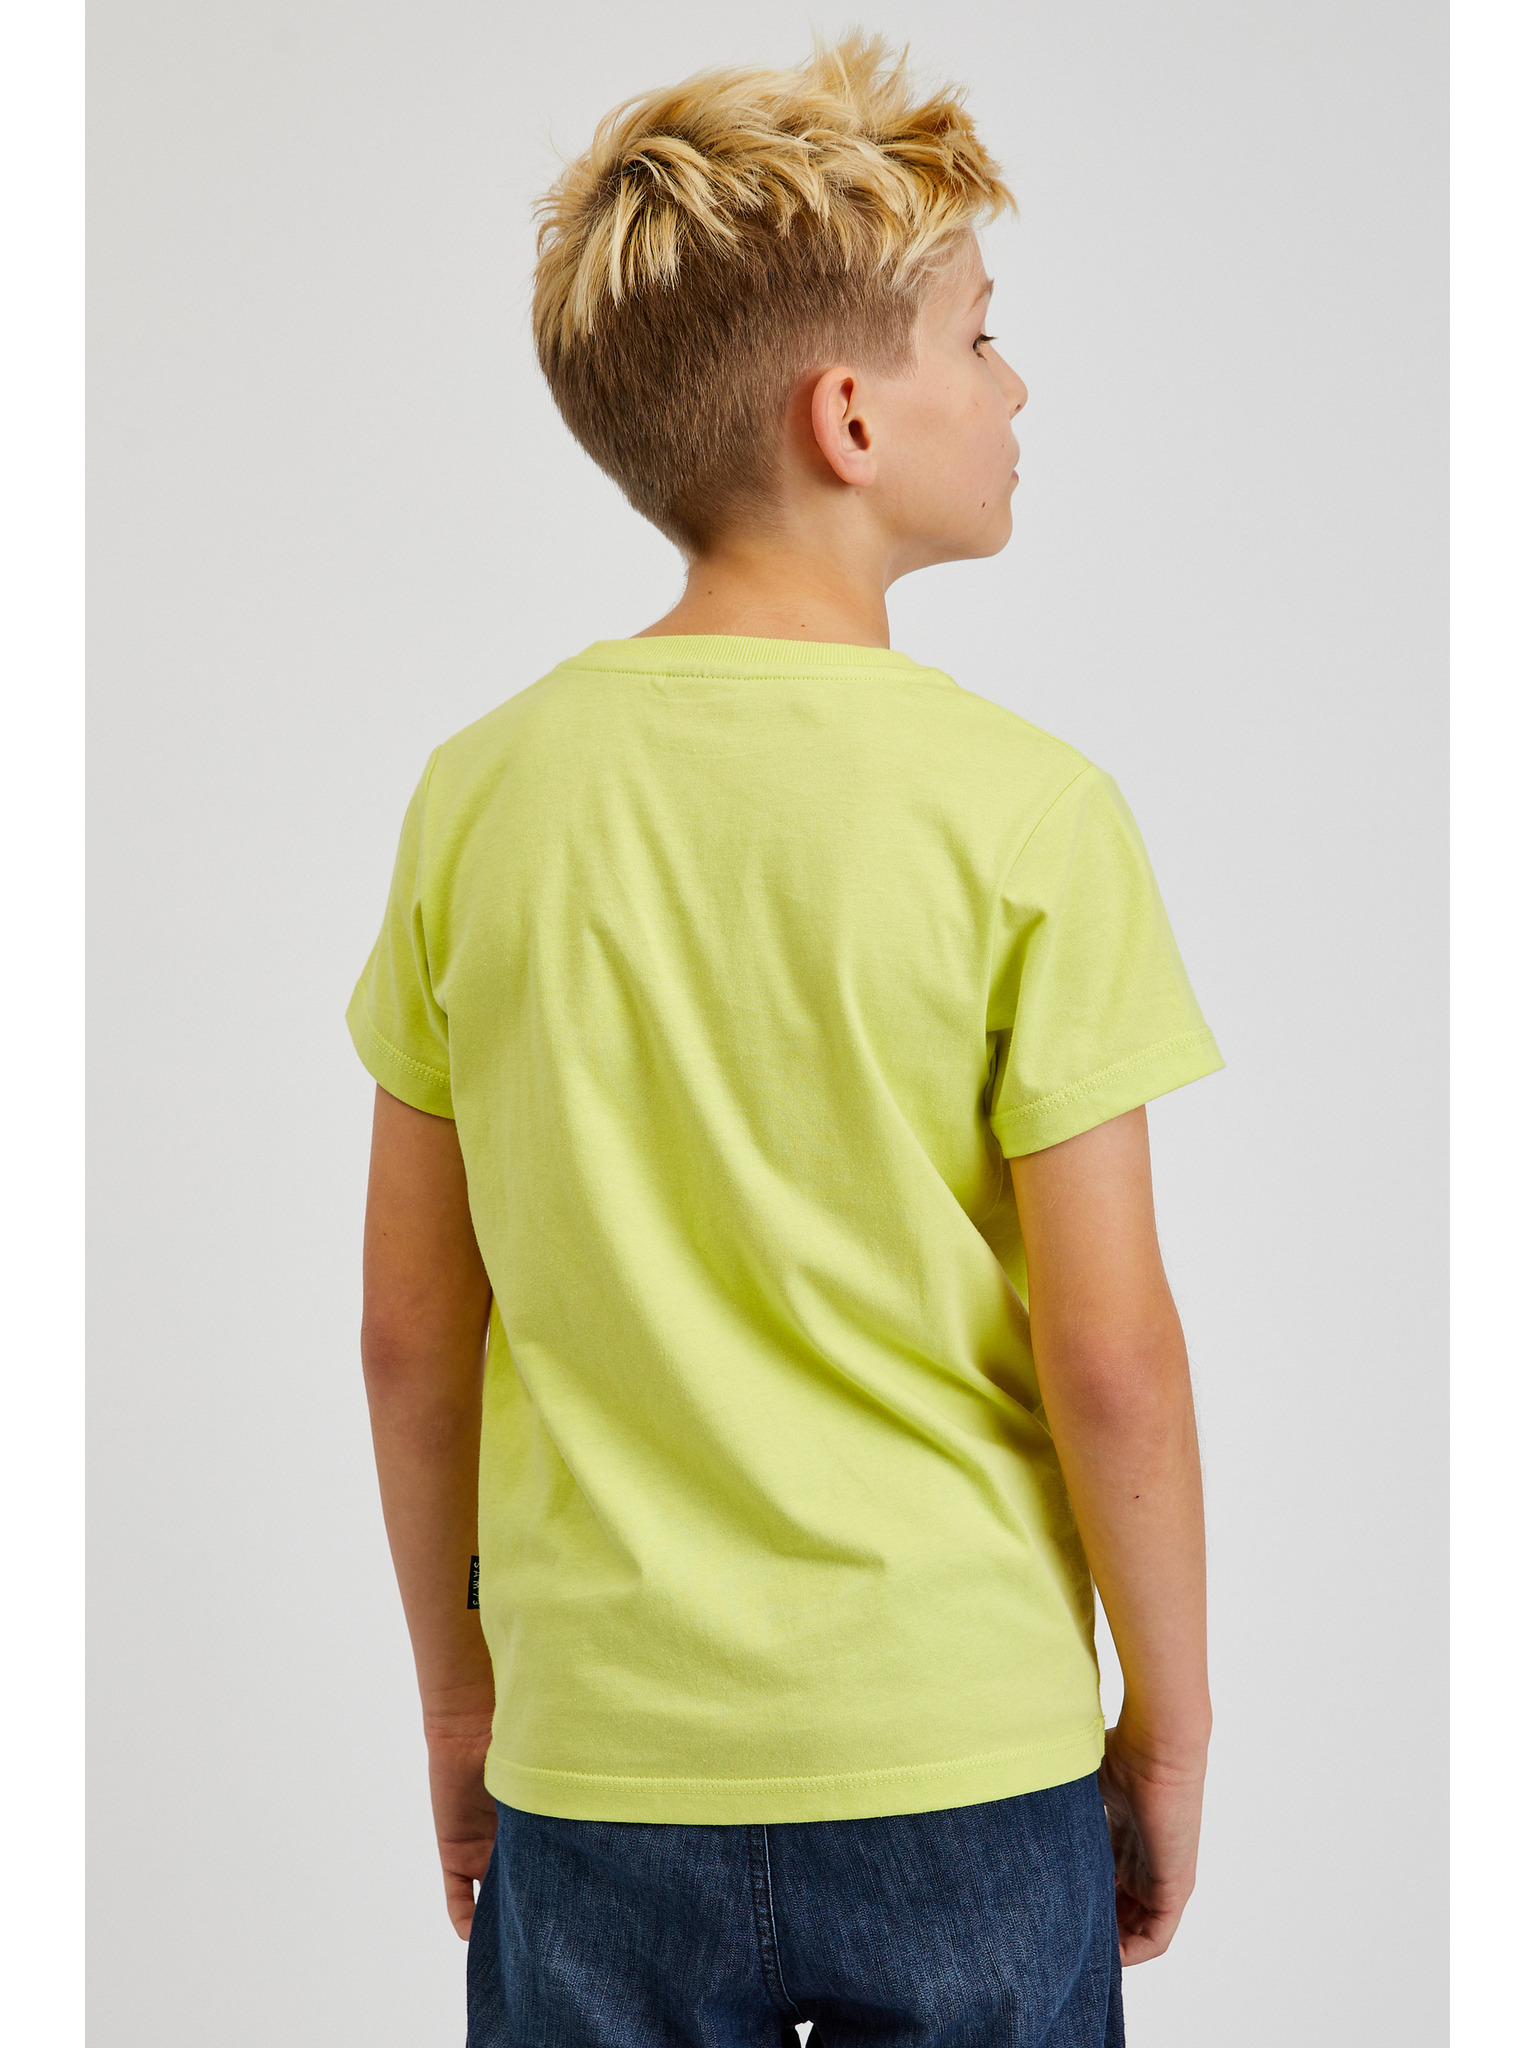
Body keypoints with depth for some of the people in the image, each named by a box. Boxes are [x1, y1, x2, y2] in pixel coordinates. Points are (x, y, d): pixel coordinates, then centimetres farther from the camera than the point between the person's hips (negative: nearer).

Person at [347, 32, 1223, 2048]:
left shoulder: (485, 794, -3)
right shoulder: (1023, 811, -13)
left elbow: (412, 1328, 2)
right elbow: (1109, 1355, -11)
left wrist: (457, 1689, 15)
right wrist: (1172, 1721, 3)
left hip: (602, 1756, 3)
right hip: (958, 1759, -2)